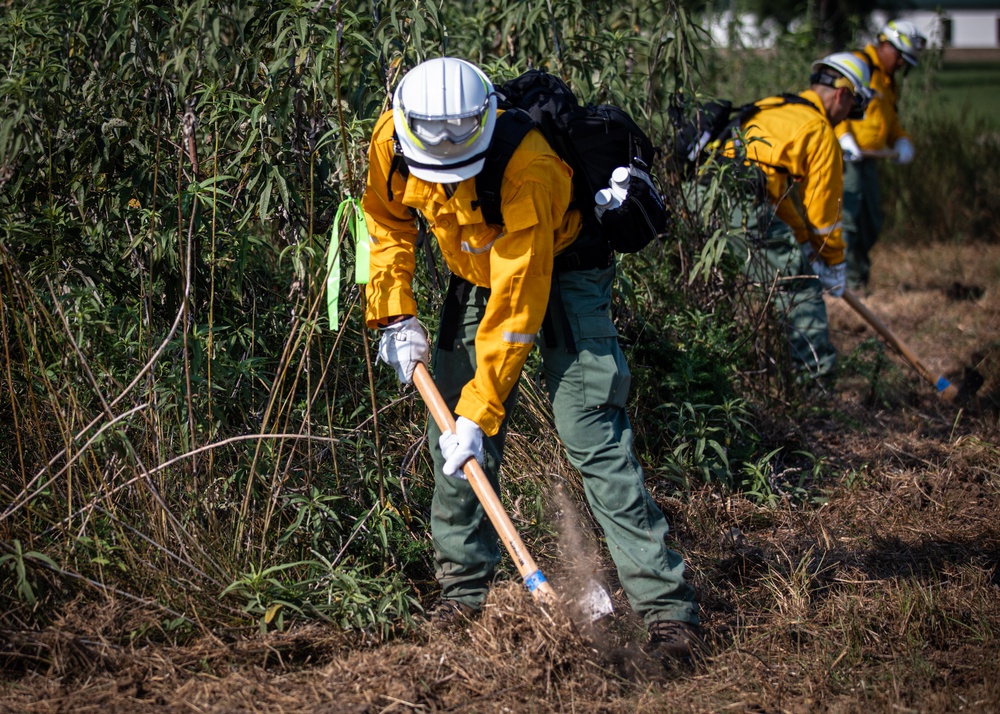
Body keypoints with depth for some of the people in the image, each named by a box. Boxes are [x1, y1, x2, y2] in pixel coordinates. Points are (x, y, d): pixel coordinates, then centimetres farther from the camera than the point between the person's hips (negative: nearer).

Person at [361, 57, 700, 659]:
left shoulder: (527, 169, -38)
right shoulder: (392, 141, -20)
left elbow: (516, 307, -35)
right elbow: (387, 222, 3)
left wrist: (480, 412, -33)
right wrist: (396, 315, -6)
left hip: (561, 271, -6)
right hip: (475, 271, 6)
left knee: (592, 433, -17)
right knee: (451, 437, 2)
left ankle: (666, 602, -17)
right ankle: (464, 587, 18)